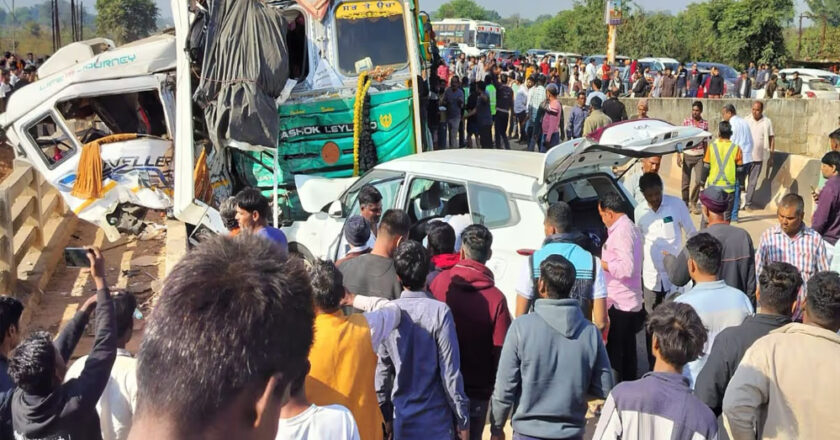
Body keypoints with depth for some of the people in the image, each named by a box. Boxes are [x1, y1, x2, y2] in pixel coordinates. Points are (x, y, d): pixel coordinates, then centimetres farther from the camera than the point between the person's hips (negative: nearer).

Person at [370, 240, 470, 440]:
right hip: (436, 420, -3)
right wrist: (462, 419, -3)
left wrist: (384, 415, 13)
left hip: (401, 419, 4)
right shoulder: (439, 311, -15)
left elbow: (381, 369, 1)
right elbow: (451, 371, -13)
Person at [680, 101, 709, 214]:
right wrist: (678, 155, -9)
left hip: (699, 155, 1)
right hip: (687, 155, -1)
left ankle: (693, 203, 10)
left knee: (698, 181, -8)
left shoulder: (705, 123, 3)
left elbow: (705, 142, 10)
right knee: (685, 182, 2)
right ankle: (685, 204, 17)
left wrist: (705, 157, 10)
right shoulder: (686, 122, -2)